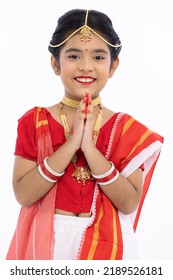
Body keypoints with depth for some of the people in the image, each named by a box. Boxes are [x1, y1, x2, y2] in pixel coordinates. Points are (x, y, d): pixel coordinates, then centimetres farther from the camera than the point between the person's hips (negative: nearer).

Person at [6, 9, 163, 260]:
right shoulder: (33, 122, -5)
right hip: (44, 243, 0)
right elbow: (23, 195, -13)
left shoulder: (127, 128, -5)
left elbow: (129, 204, -12)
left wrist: (90, 147, -22)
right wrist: (70, 145, -22)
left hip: (105, 246, 0)